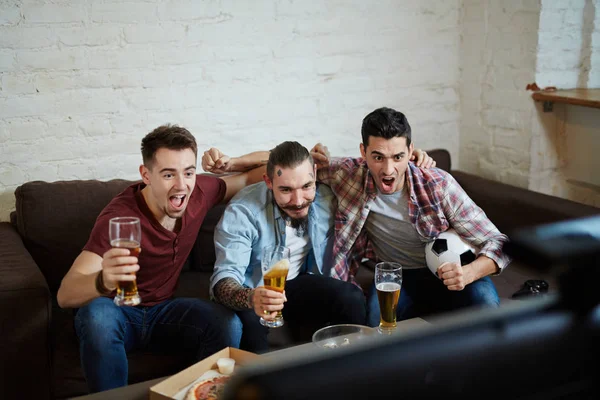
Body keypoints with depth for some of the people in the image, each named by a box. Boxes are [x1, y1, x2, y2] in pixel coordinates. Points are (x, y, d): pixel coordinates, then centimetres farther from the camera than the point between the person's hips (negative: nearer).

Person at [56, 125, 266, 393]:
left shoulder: (199, 191, -11)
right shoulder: (119, 217, -27)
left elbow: (253, 175, 9)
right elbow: (65, 295, -37)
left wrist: (229, 163, -11)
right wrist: (103, 281, -57)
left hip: (163, 311, 4)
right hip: (119, 312, -3)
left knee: (229, 325, -24)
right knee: (97, 314, -38)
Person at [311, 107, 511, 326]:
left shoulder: (438, 185, -19)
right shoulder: (348, 175, -14)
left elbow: (495, 242, -17)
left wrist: (468, 273, -38)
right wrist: (317, 159, -18)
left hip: (447, 275, 0)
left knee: (483, 298, -33)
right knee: (374, 316, -33)